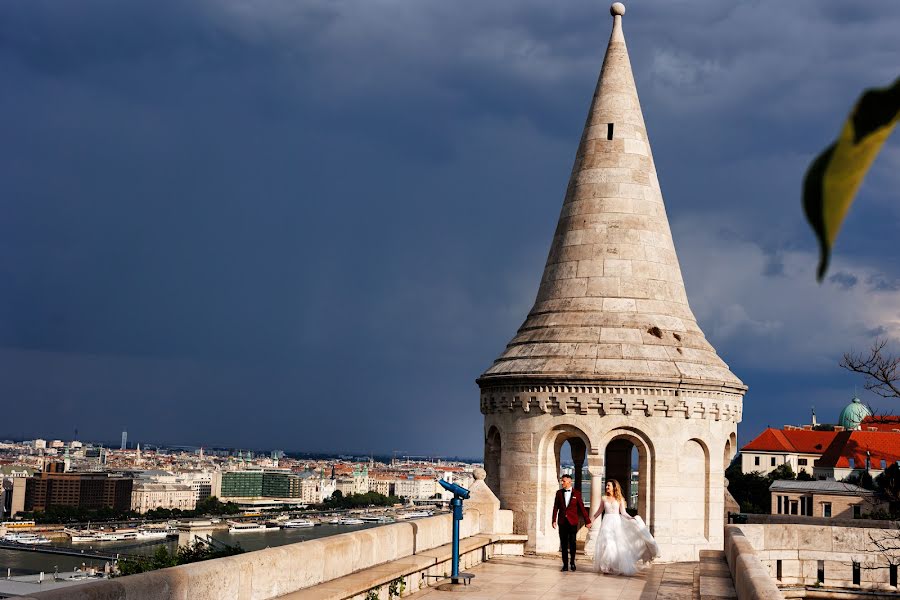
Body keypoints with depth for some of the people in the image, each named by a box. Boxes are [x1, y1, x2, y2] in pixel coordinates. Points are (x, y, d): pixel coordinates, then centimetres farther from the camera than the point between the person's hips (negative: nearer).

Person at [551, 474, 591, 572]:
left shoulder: (576, 493, 2)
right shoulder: (559, 493, 7)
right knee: (564, 544, 4)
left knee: (572, 543, 0)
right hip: (562, 522, 2)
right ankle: (565, 564, 10)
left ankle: (572, 563, 16)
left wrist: (587, 521, 0)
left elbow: (582, 508, 2)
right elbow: (555, 507, 4)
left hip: (573, 522, -2)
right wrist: (554, 520, -5)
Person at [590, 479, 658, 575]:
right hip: (607, 523, 1)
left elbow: (623, 513, 1)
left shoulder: (619, 499, 3)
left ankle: (618, 567, 4)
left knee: (618, 545, -3)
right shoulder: (604, 498, 7)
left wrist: (631, 518, -14)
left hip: (616, 522, -1)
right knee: (607, 545, -5)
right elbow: (599, 511, 16)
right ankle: (607, 567, 1)